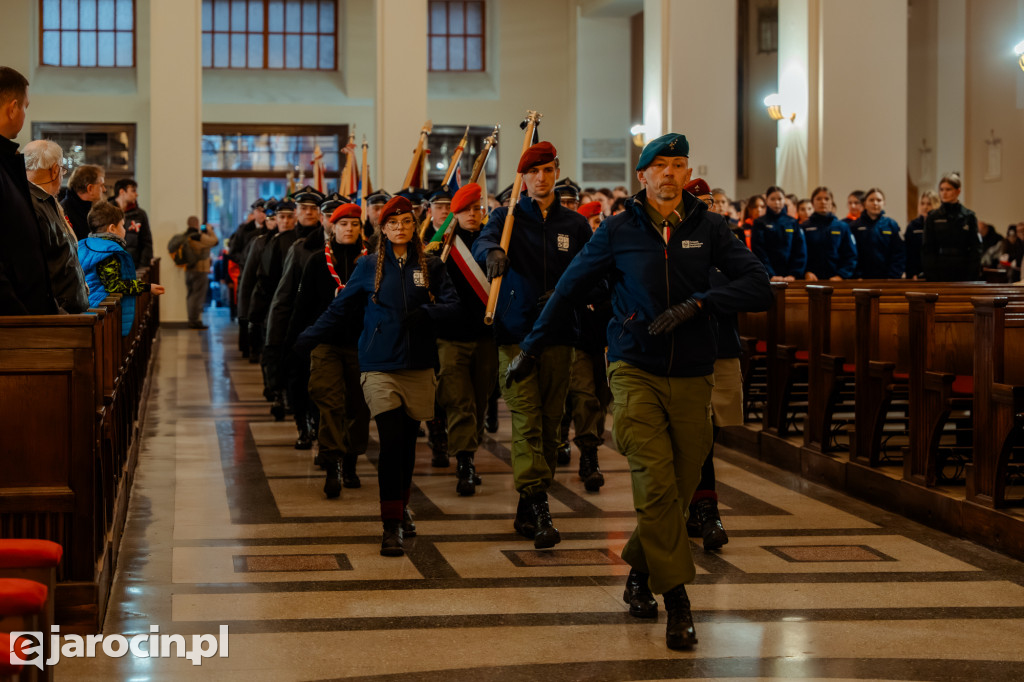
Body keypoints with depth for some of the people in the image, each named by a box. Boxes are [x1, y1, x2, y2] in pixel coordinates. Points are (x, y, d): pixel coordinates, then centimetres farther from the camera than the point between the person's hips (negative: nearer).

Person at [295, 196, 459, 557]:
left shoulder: (430, 267, 8)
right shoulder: (369, 266, 4)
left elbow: (452, 303, 2)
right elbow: (340, 309, 8)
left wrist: (426, 313, -18)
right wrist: (305, 340, 4)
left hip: (419, 367, 2)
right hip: (380, 366, -2)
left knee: (408, 439, 10)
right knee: (391, 441, -13)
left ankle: (402, 503, 34)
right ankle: (392, 525, -11)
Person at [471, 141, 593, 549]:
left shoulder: (574, 225, 10)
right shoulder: (508, 217, 2)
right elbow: (481, 243, -19)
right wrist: (493, 252, -41)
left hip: (559, 333, 3)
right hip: (515, 332, -3)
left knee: (550, 423, 6)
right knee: (526, 422, -12)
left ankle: (527, 511, 16)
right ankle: (538, 508, -19)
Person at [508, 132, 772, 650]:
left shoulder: (708, 228, 3)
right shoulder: (619, 231, 2)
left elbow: (758, 287, -4)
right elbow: (570, 290, 10)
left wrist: (696, 304, -16)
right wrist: (530, 349, 12)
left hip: (691, 376, 2)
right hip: (636, 371, -2)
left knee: (679, 489, 6)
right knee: (657, 483, -14)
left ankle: (639, 573, 28)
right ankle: (677, 600, -8)